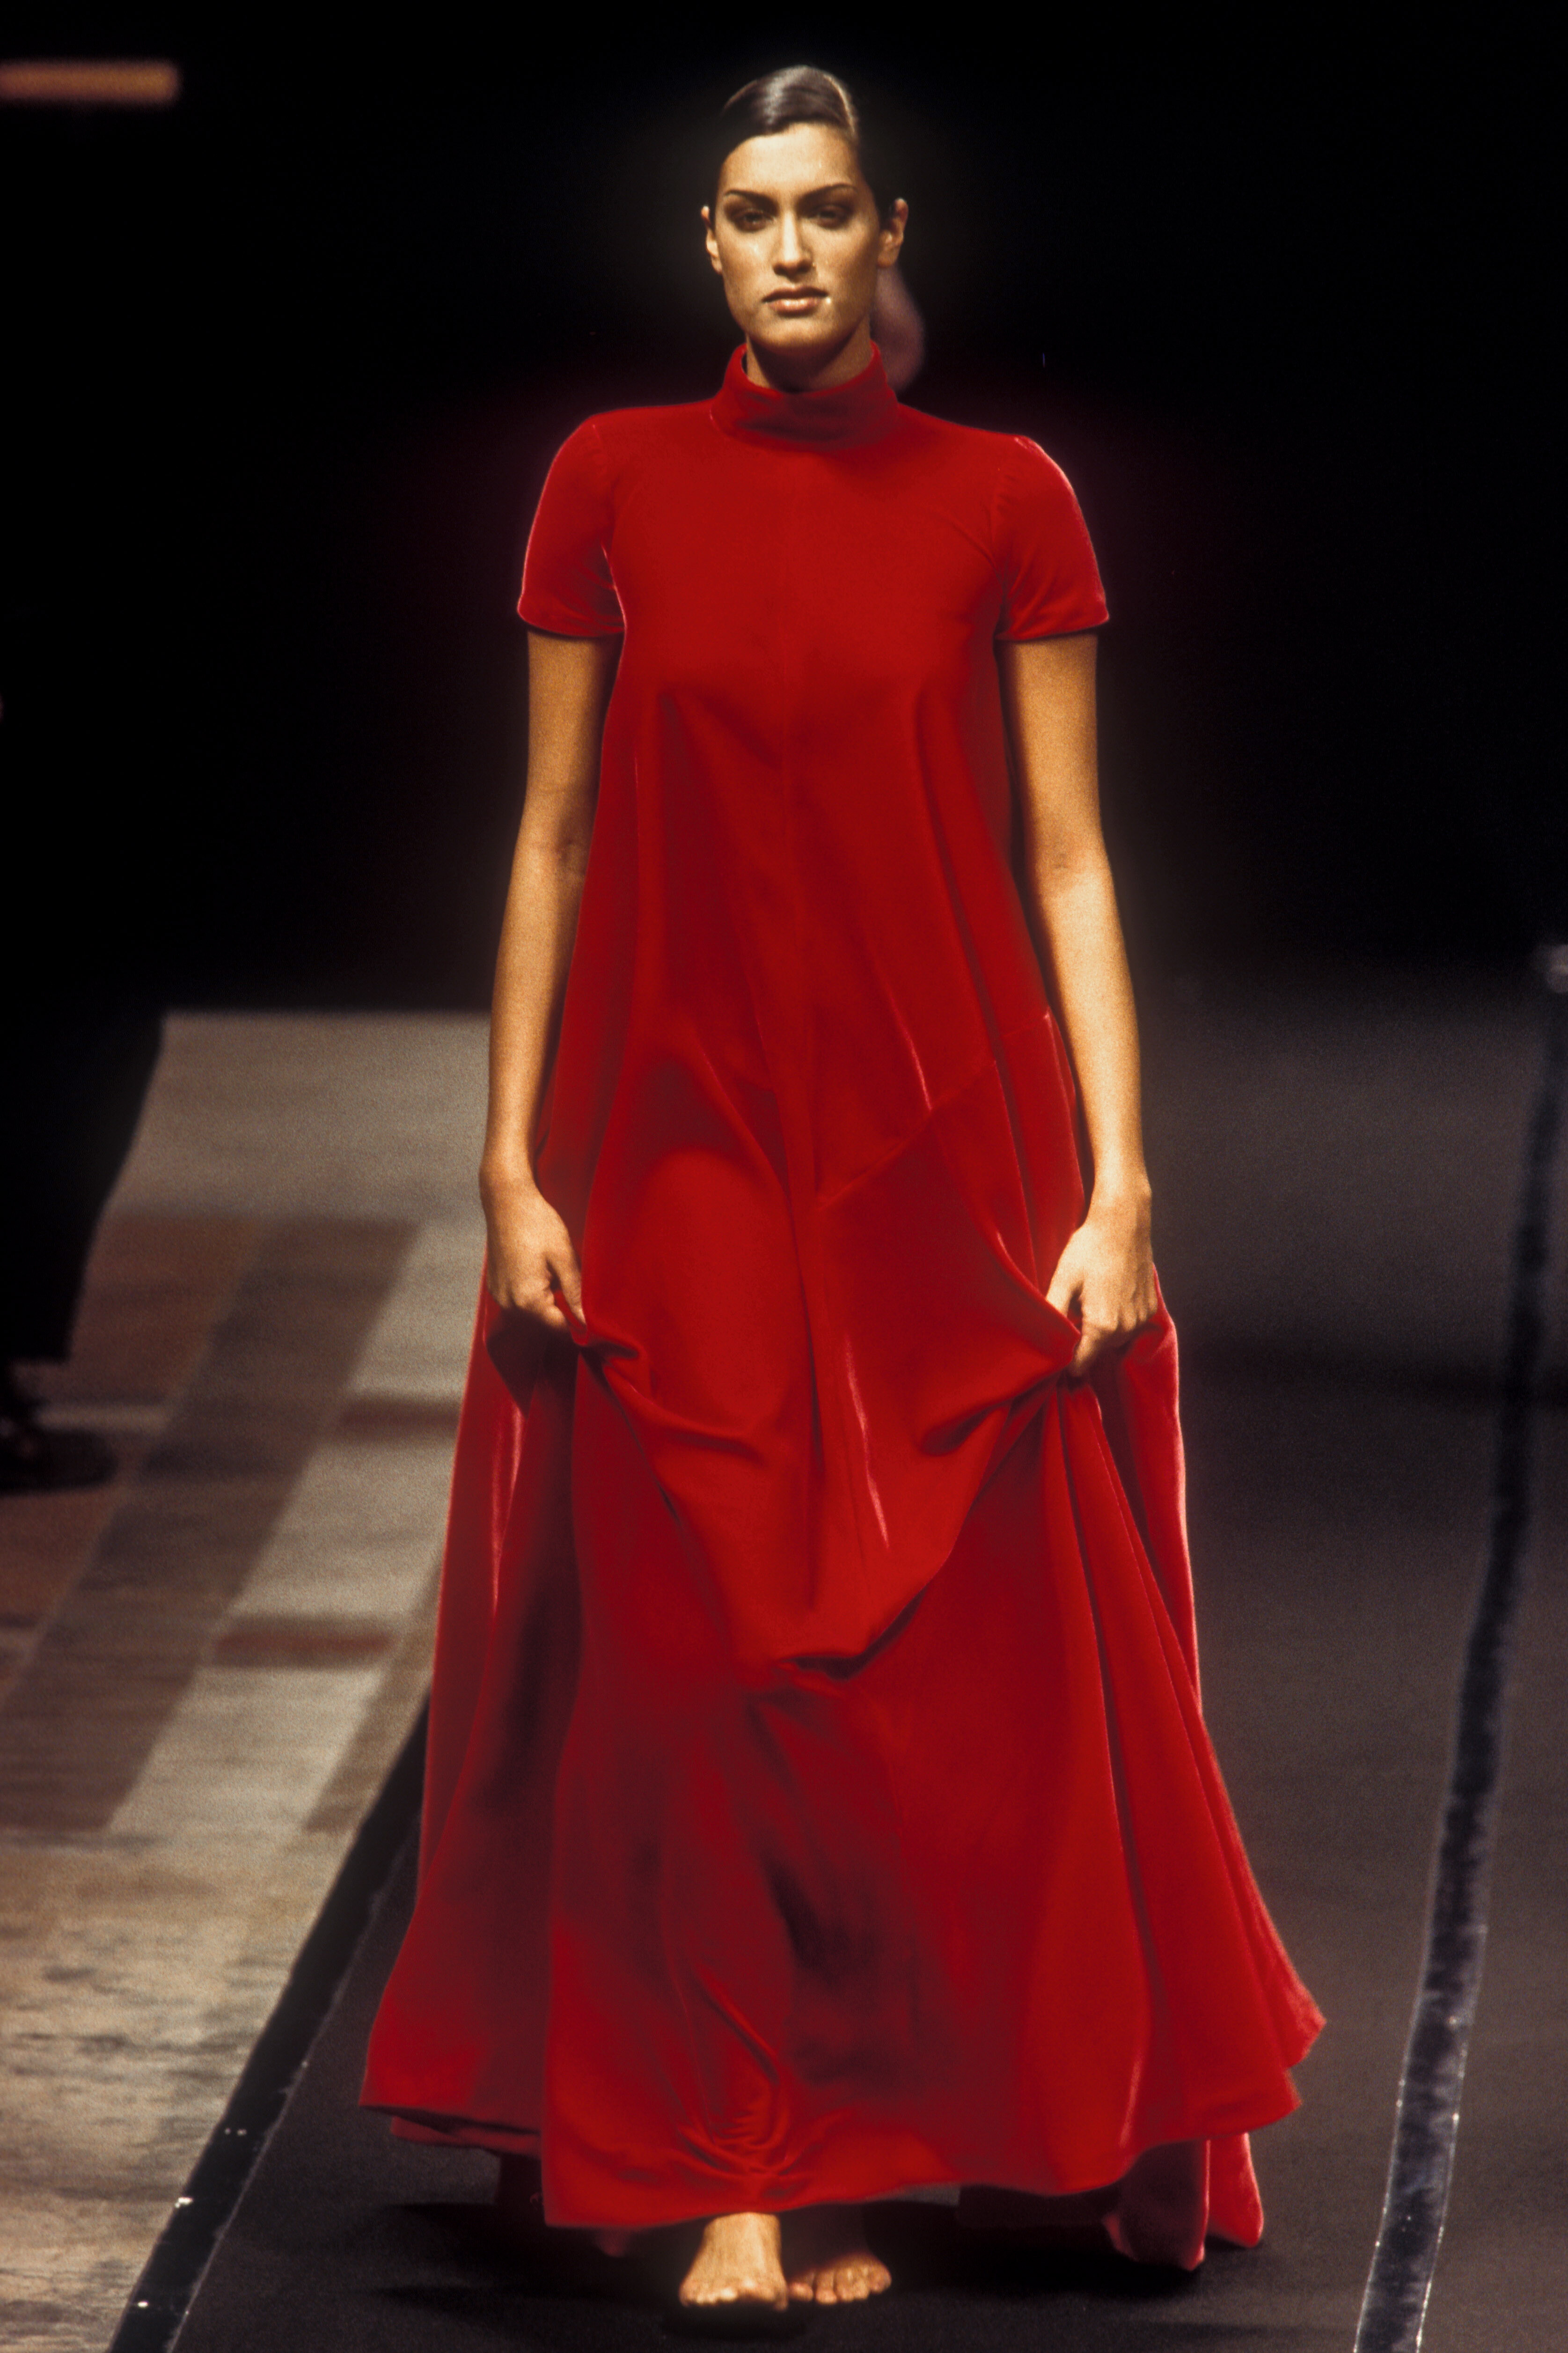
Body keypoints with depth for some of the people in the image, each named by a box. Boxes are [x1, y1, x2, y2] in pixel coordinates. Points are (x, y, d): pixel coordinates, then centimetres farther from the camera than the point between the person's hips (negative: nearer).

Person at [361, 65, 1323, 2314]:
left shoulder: (1005, 505, 1)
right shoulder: (616, 487, 3)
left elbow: (1069, 862, 0)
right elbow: (555, 837, 5)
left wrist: (1118, 1180, -7)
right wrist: (514, 1160, -1)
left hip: (944, 1157, 0)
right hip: (680, 1152, 0)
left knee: (964, 1668, 1)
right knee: (698, 1662, 0)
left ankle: (860, 2154, 16)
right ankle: (737, 2178, 8)